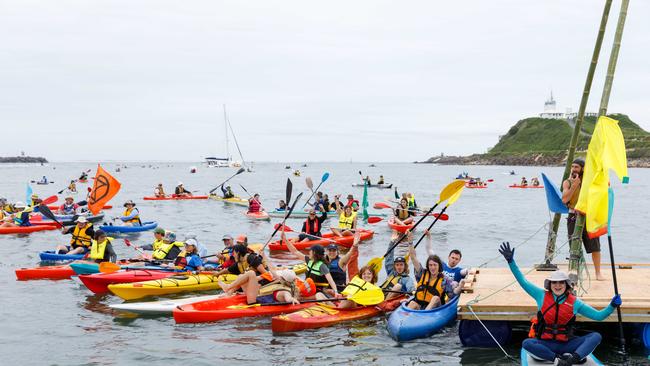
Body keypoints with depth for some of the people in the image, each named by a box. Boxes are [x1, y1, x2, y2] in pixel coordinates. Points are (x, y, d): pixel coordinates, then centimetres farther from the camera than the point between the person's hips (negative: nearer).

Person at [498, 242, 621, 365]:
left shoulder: (574, 302, 2)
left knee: (596, 337, -21)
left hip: (567, 344, 1)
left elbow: (598, 315, 4)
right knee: (527, 343, -32)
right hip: (546, 344, -1)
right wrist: (510, 261, -8)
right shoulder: (542, 296, 1)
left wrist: (612, 306, -12)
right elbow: (523, 281, -1)